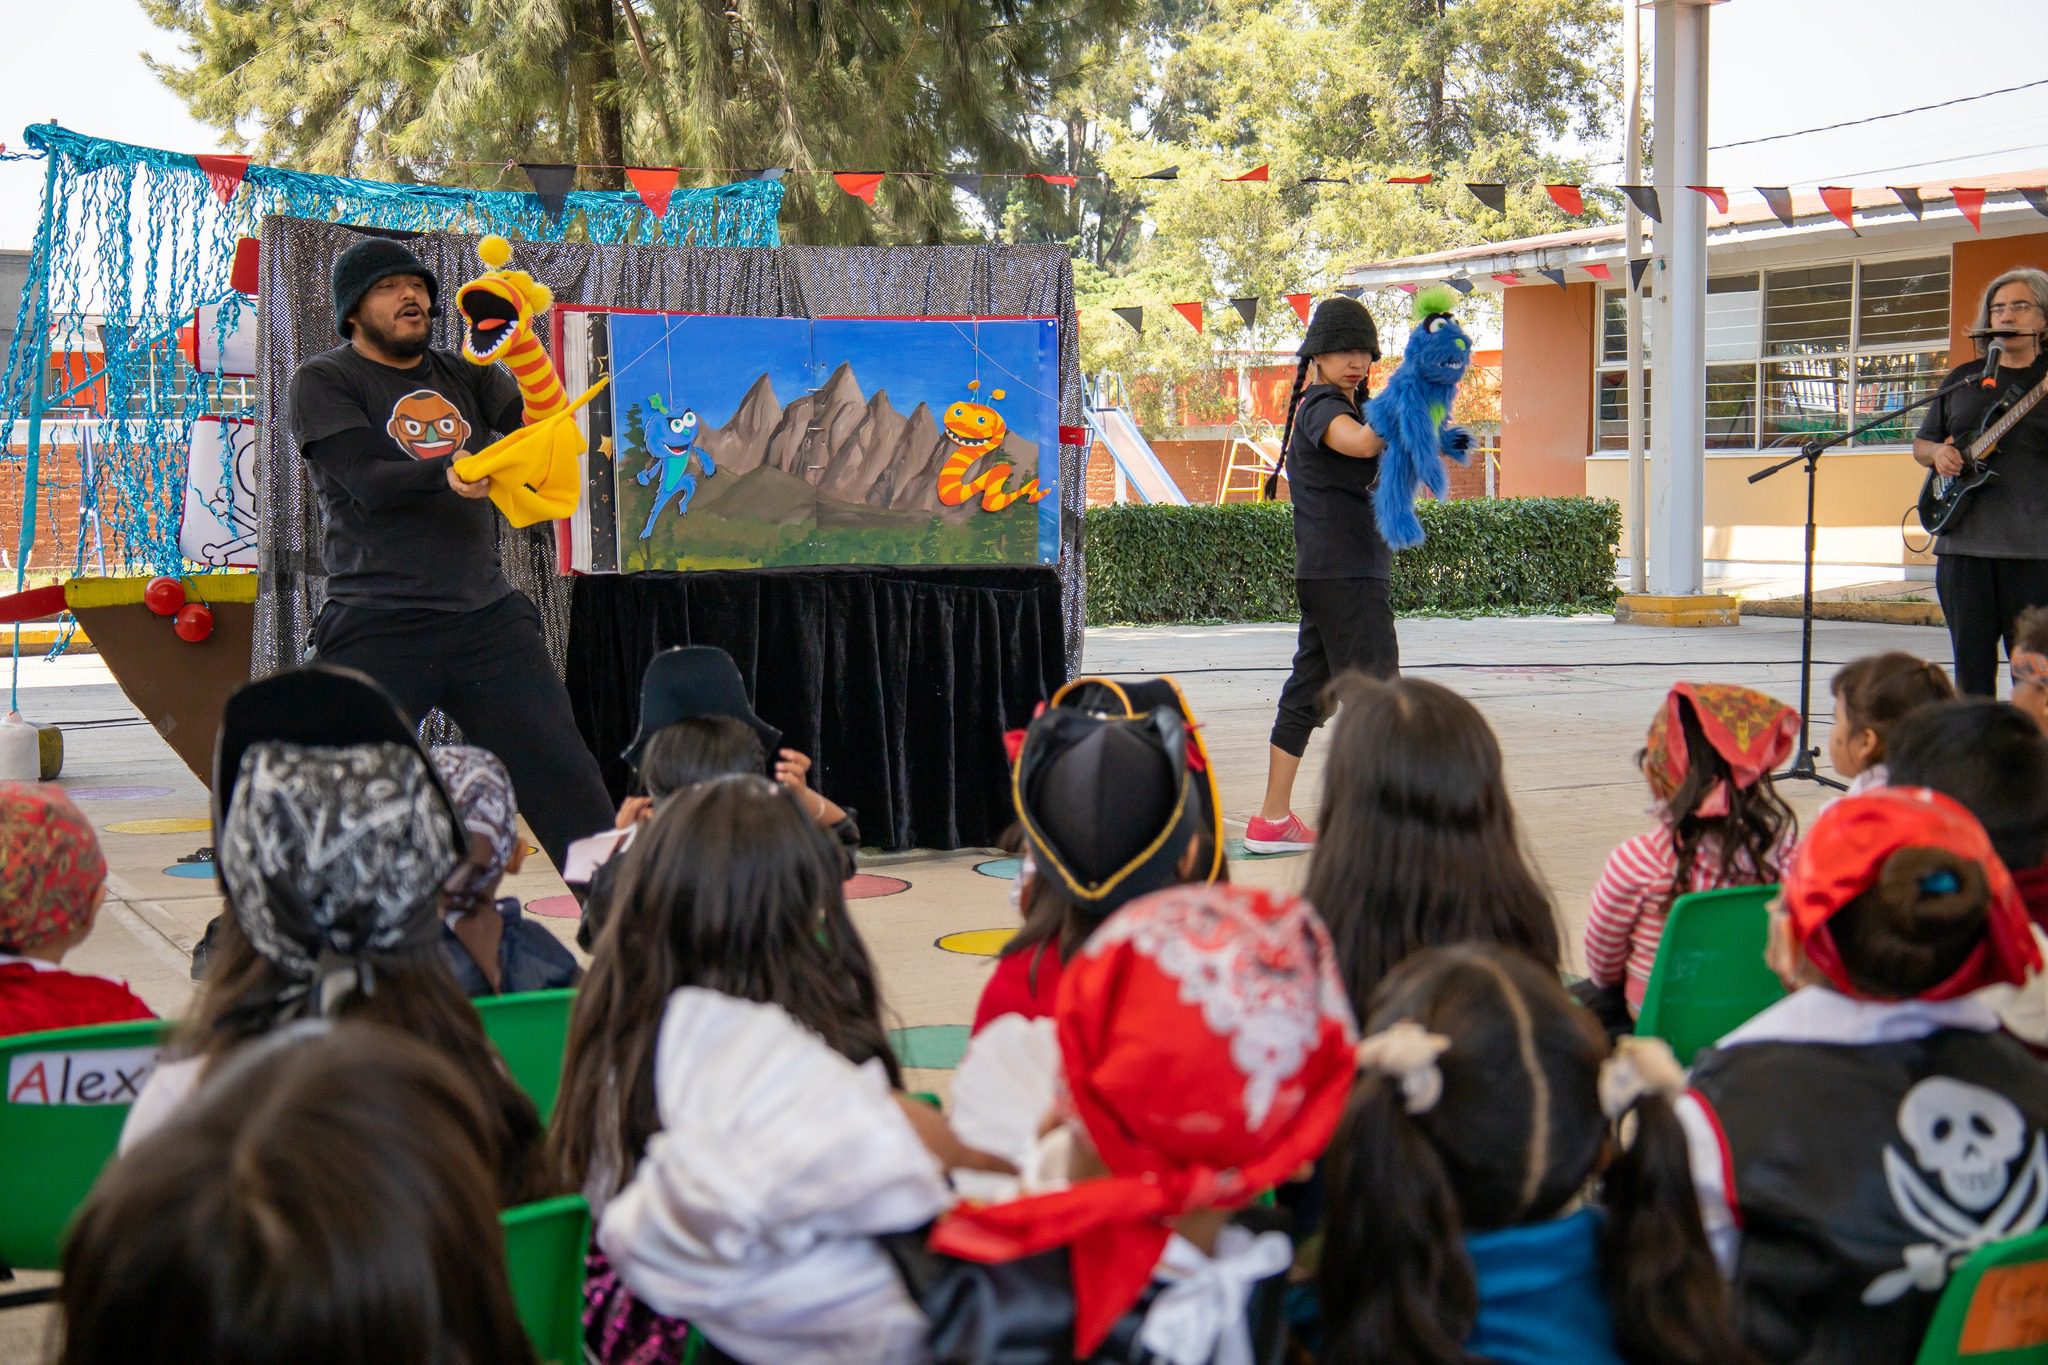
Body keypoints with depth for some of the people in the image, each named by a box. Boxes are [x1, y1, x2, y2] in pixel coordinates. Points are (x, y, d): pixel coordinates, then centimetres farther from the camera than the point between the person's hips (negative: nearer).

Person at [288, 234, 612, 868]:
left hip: (489, 618, 4)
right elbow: (370, 483, -13)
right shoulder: (323, 383, 1)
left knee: (566, 779, 1)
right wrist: (449, 475, -32)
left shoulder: (465, 374, 15)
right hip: (377, 630, -4)